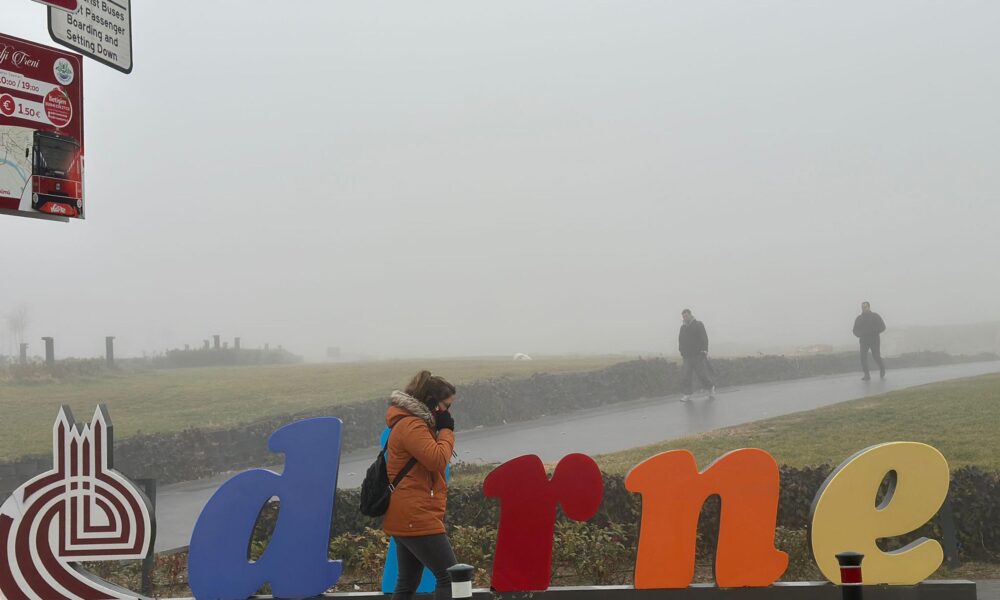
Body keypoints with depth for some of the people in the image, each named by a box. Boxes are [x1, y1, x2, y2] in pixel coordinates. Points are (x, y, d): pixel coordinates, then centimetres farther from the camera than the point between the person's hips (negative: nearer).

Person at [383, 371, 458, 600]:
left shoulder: (415, 423, 17)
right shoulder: (411, 425, -15)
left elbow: (432, 461, 20)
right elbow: (438, 460, -22)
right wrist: (446, 430, -11)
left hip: (407, 517, 11)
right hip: (415, 517, -11)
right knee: (450, 576, -8)